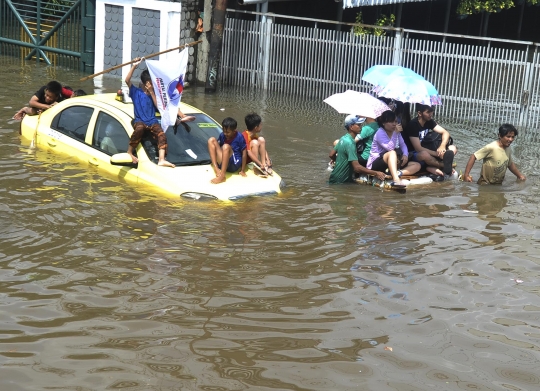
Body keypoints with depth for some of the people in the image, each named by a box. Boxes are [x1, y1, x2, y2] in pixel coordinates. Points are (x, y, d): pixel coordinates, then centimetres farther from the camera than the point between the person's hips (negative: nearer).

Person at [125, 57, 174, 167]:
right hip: (139, 121, -3)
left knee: (162, 135, -26)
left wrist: (152, 93, -1)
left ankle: (161, 159, -40)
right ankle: (129, 152, -25)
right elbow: (127, 80, -6)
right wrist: (134, 66, -11)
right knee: (139, 129, -39)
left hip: (152, 122, 3)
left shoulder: (154, 94, 18)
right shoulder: (136, 92, 8)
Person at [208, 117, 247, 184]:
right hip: (222, 162, 6)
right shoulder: (222, 135, 4)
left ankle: (222, 176, -41)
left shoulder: (239, 137, -10)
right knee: (212, 140, -7)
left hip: (234, 164, -6)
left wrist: (243, 171, -7)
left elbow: (244, 154, -8)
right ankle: (217, 169, -22)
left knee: (226, 146, -32)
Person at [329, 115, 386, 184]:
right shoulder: (350, 143, -23)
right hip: (340, 181, -9)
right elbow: (357, 167, -28)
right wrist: (375, 173, -25)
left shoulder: (343, 139, 6)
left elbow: (331, 155, 17)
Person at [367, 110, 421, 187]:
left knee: (417, 165, -5)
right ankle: (396, 179, -58)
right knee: (392, 153, -38)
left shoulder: (396, 132, 9)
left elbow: (403, 145, 5)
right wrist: (396, 133, -28)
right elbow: (390, 148, -27)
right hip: (376, 164, -8)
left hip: (393, 163, 8)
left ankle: (397, 173, -35)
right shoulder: (380, 133, -15)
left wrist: (405, 155, -16)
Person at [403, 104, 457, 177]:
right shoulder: (413, 125, -21)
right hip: (412, 155, -8)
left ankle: (431, 167, -25)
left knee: (453, 148, -7)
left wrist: (442, 146, -25)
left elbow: (445, 133, -4)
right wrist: (438, 154, -28)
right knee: (424, 154, -43)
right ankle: (444, 165, -16)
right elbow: (418, 149, -26)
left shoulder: (429, 121, 0)